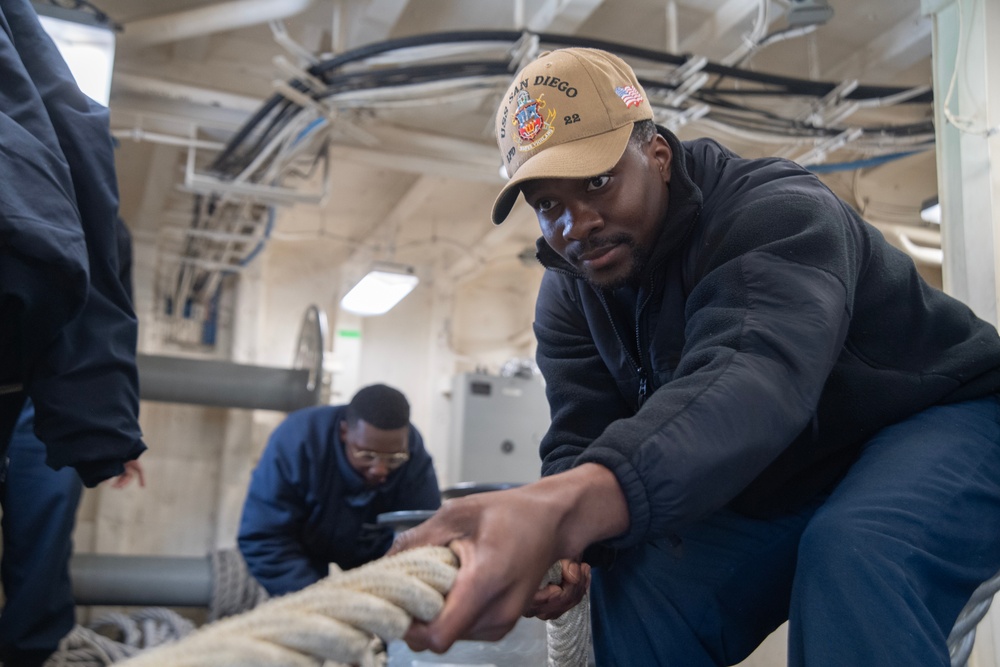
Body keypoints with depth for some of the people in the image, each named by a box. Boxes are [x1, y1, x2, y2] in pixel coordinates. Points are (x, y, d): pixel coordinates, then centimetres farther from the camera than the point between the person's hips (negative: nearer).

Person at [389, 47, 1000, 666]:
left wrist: (568, 506, -66)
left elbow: (752, 380, -48)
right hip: (778, 485, 6)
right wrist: (557, 542, -37)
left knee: (852, 553, -37)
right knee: (629, 592, -12)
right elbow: (581, 440, -12)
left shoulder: (779, 214, -28)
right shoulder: (569, 297, -5)